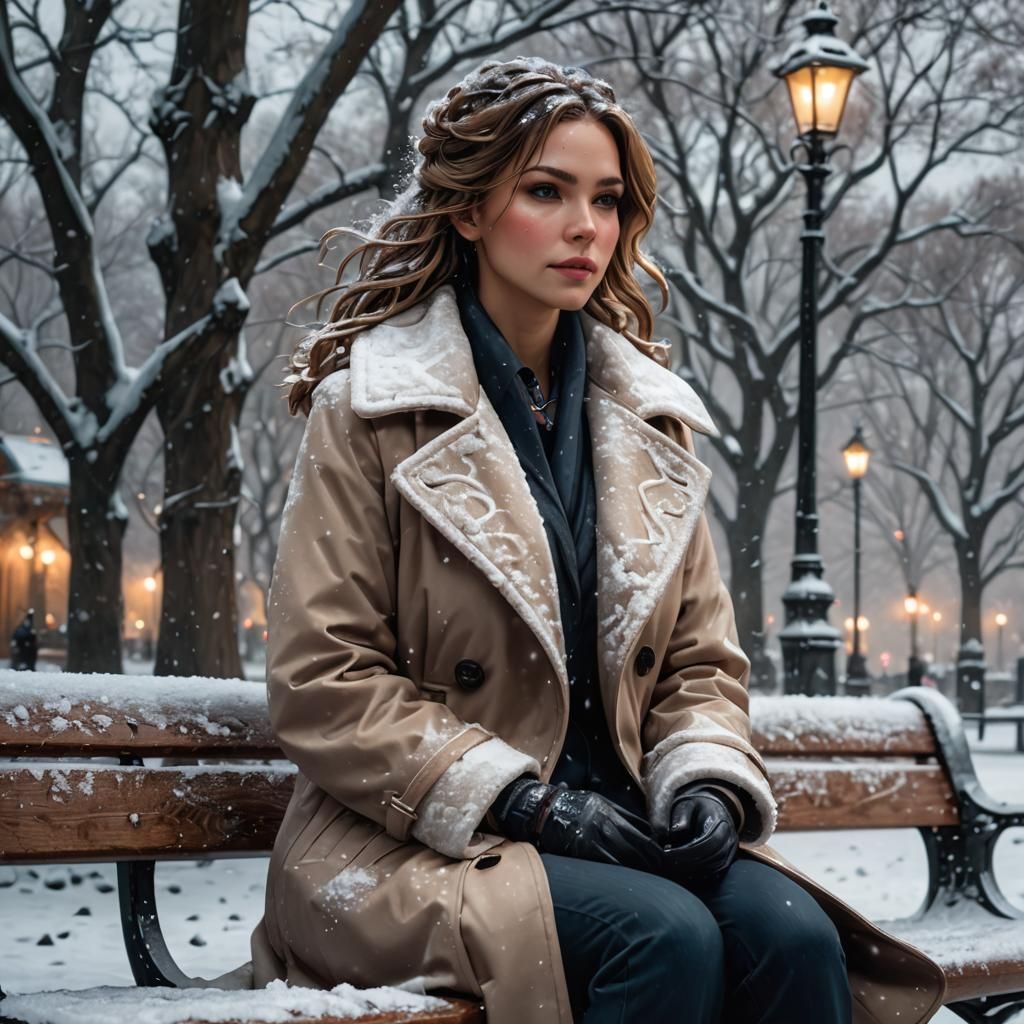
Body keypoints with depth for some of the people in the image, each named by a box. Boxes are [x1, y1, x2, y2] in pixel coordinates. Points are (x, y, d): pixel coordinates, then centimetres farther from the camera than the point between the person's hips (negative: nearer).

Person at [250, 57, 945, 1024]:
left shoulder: (648, 419, 13)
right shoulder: (369, 410, -3)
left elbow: (701, 657, 16)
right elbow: (319, 684, -8)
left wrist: (707, 777, -5)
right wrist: (524, 800, -15)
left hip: (619, 822, 5)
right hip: (423, 841, -4)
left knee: (792, 933, -23)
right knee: (665, 935, -30)